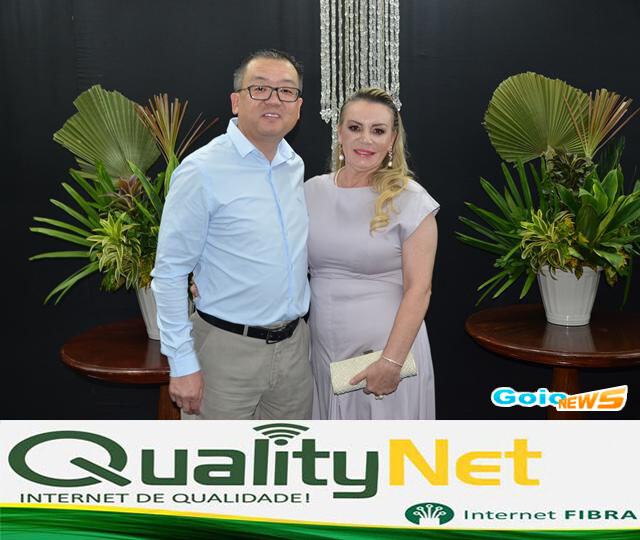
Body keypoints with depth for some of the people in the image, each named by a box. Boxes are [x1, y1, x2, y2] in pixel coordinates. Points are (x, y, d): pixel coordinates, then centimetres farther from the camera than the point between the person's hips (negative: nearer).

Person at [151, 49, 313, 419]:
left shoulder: (296, 165, 6)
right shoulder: (202, 172, -14)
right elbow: (169, 274, -13)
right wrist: (183, 364, -15)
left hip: (295, 344, 6)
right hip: (230, 348, -6)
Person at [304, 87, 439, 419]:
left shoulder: (409, 200, -8)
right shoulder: (312, 191, 5)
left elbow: (418, 289, -11)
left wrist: (392, 360, -18)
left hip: (387, 349, -4)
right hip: (323, 349, 4)